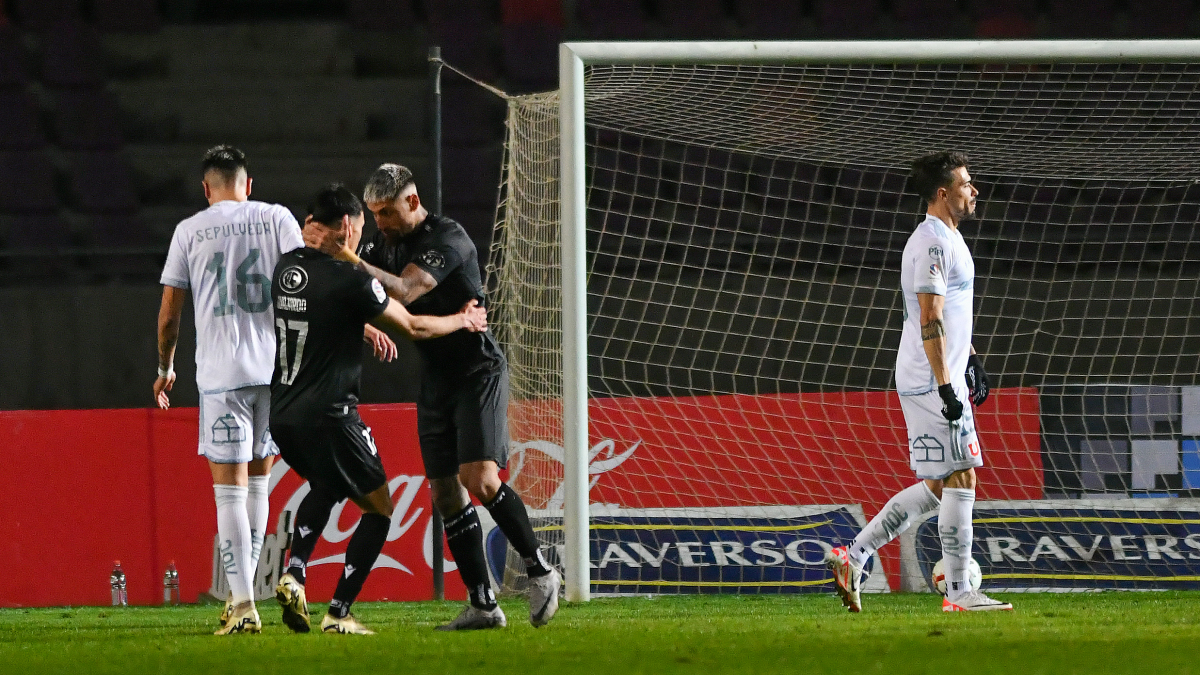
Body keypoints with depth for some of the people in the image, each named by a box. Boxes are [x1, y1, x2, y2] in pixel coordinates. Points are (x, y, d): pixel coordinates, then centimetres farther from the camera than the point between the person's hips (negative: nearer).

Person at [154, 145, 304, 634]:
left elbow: (169, 313, 7)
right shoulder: (276, 218, 5)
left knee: (229, 489, -2)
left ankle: (243, 604, -11)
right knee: (257, 482, 17)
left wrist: (165, 368, 21)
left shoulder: (190, 231, 4)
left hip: (221, 373, -2)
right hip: (276, 368, 2)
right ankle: (242, 592, 20)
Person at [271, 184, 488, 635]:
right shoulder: (349, 280, -14)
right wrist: (463, 320, 15)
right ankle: (339, 613, -1)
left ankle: (295, 572, 11)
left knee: (325, 487, 34)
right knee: (379, 509, 8)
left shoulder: (286, 269, 7)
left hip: (282, 413, 7)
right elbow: (412, 327, -2)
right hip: (328, 416, -7)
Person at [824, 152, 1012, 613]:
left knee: (937, 487, 11)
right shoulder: (932, 244, -15)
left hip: (946, 379, 10)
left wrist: (971, 360, 29)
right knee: (959, 479, -8)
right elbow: (929, 320, -21)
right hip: (932, 382, -10)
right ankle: (958, 593, -4)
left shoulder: (947, 239, 18)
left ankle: (852, 557, 11)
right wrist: (946, 385, -23)